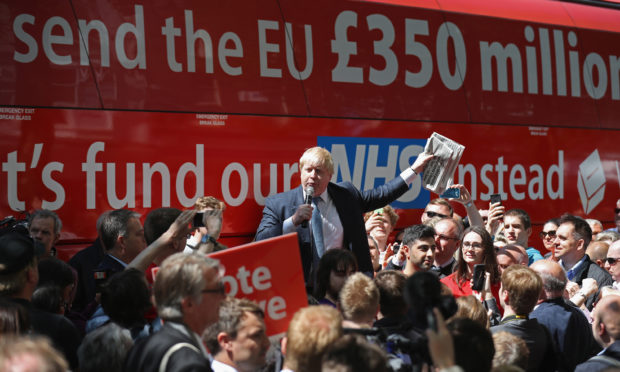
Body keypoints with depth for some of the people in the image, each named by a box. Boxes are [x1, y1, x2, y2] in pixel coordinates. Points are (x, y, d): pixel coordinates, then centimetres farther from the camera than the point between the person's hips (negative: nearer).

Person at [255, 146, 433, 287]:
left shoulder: (346, 194, 12)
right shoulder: (277, 204, 3)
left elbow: (381, 195, 24)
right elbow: (260, 243, -6)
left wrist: (414, 169, 25)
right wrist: (293, 221, -18)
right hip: (301, 291, -2)